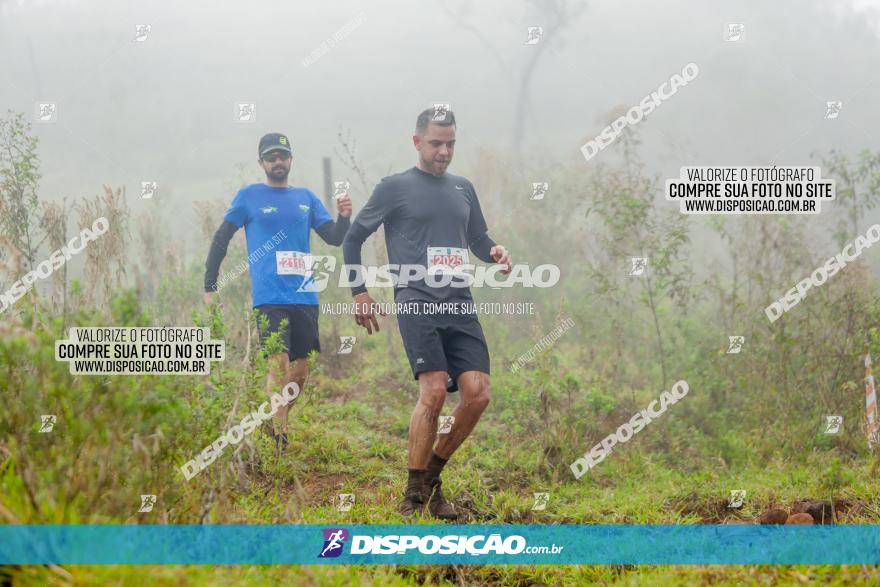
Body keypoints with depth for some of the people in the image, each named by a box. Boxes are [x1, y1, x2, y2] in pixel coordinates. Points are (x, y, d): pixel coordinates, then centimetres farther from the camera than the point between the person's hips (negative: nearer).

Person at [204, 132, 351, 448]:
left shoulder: (306, 197, 14)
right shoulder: (249, 196, 4)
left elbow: (334, 238, 10)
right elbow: (221, 239, 7)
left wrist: (344, 217, -12)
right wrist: (209, 288, 1)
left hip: (305, 297, 5)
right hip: (270, 298, -4)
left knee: (300, 370, 7)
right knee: (279, 365, -15)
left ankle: (276, 424, 25)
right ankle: (279, 437, -11)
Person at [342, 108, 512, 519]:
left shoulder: (463, 189, 19)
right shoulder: (395, 188, 5)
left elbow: (478, 238, 29)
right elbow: (354, 238, 11)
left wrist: (495, 253, 6)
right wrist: (359, 292, 4)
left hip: (460, 304, 5)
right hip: (417, 302, -5)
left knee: (477, 394, -8)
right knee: (434, 391, -19)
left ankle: (433, 474, 12)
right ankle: (414, 494, -8)